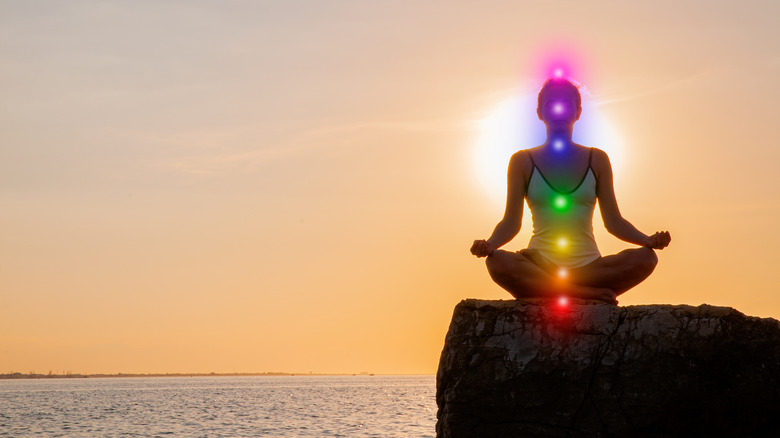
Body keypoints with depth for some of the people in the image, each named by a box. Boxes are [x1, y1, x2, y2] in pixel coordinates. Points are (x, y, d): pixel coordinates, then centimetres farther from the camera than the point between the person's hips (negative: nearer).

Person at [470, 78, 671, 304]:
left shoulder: (597, 160, 13)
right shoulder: (523, 162, 9)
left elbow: (613, 221, 9)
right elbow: (511, 222, 2)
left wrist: (648, 240, -10)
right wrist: (489, 244, -20)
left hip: (588, 264, 2)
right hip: (541, 261, -2)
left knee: (646, 258, -26)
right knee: (497, 262, -35)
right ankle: (587, 292, -30)